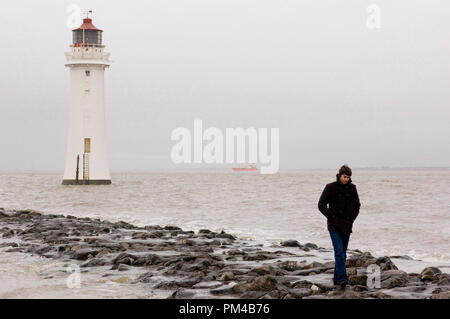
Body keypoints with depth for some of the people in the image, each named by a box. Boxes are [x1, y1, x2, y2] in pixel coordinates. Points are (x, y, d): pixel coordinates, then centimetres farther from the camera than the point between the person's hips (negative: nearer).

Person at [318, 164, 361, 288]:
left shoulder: (352, 188, 4)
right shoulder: (330, 187, -6)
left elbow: (357, 205, 15)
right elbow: (321, 205, -5)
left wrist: (351, 219, 2)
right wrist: (332, 218, -10)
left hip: (346, 226, 4)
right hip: (334, 226, -4)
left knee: (342, 253, 7)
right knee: (339, 251, -15)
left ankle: (337, 277, 16)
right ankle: (342, 278, -20)